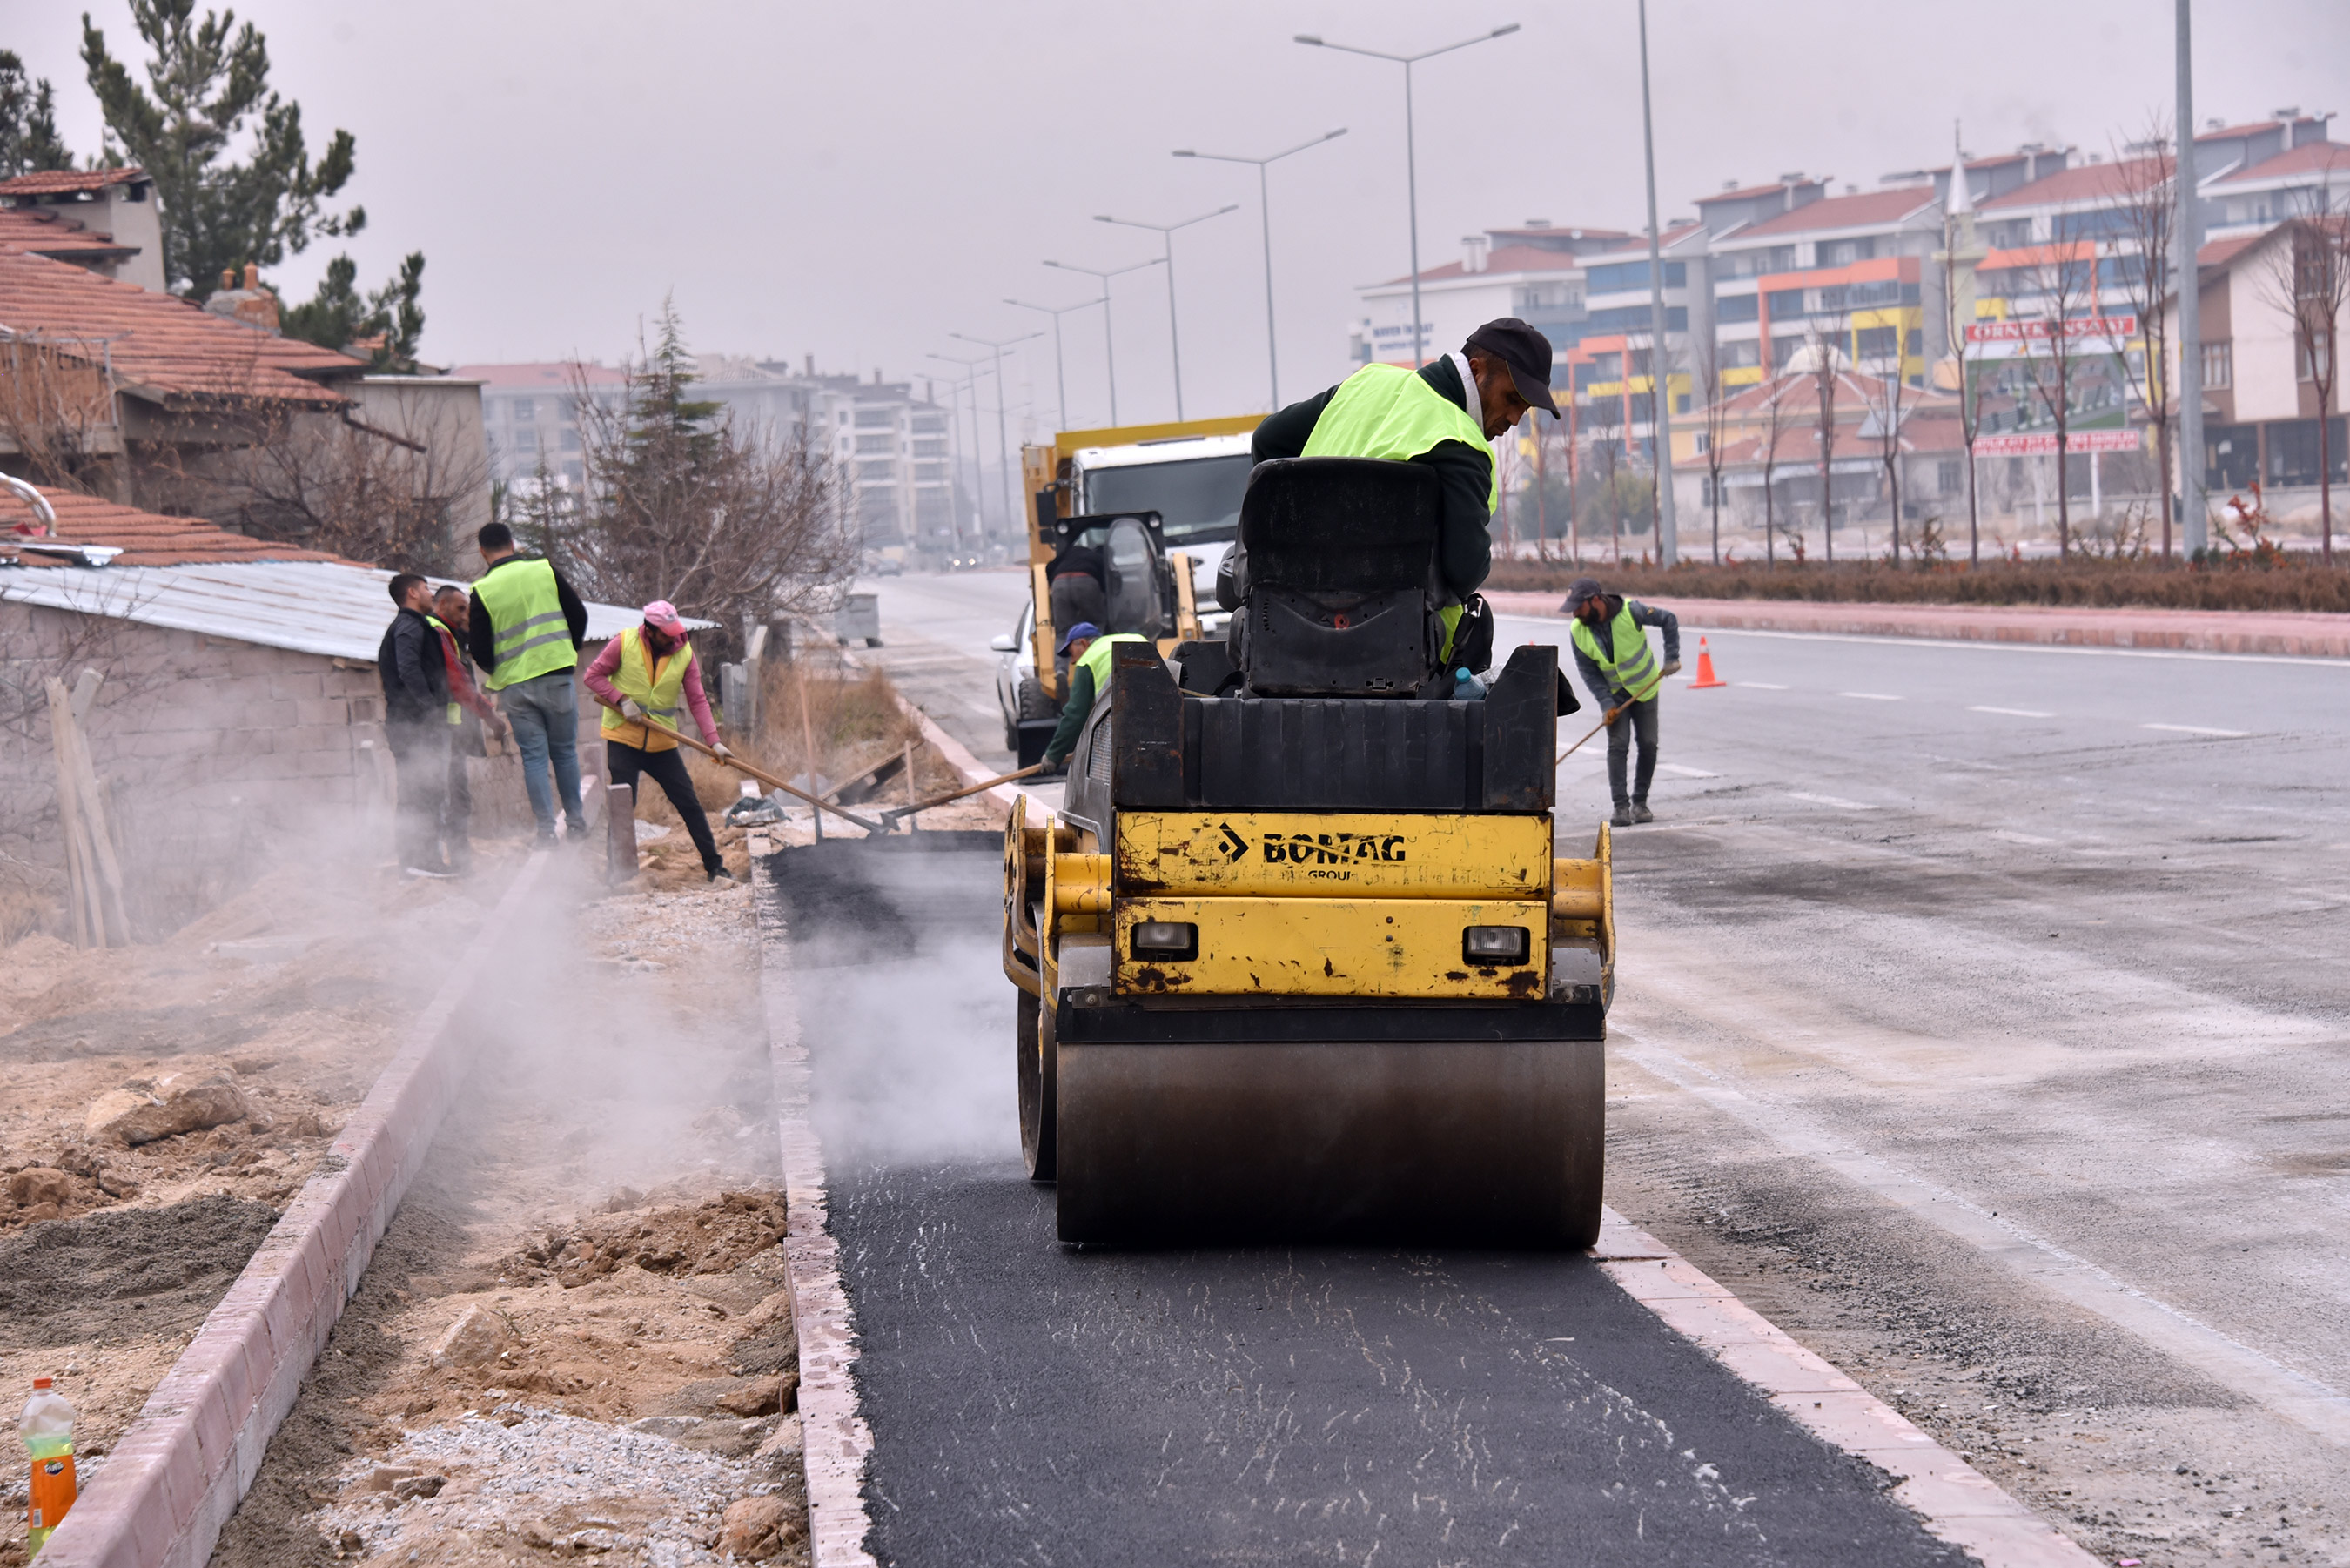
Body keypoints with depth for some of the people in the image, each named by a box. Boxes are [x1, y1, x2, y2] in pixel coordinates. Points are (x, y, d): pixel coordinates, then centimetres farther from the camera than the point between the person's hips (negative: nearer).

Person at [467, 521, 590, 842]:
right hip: (557, 678, 1)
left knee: (534, 757, 4)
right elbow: (579, 615, 5)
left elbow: (480, 650, -4)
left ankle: (546, 828, 0)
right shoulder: (544, 571, 0)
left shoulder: (482, 591, -5)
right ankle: (576, 822, 14)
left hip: (515, 685, -1)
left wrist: (496, 672, 17)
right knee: (565, 751, 12)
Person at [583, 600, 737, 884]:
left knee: (689, 803, 1)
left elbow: (697, 700, -5)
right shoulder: (624, 643, -9)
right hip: (623, 737, -2)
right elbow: (594, 675, -3)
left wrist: (713, 740, -15)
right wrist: (622, 700, -17)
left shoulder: (684, 653, -4)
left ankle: (713, 865, 8)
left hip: (662, 742, 2)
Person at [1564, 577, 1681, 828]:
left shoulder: (1631, 611, -25)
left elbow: (1668, 620, -12)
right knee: (1618, 745, -10)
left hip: (1645, 688, -1)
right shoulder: (1578, 632, -16)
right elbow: (1588, 671, -9)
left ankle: (1640, 801, 12)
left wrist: (1671, 657, -17)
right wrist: (1606, 702, -19)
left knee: (1648, 744, -1)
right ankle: (1621, 805, -8)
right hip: (1614, 694, 1)